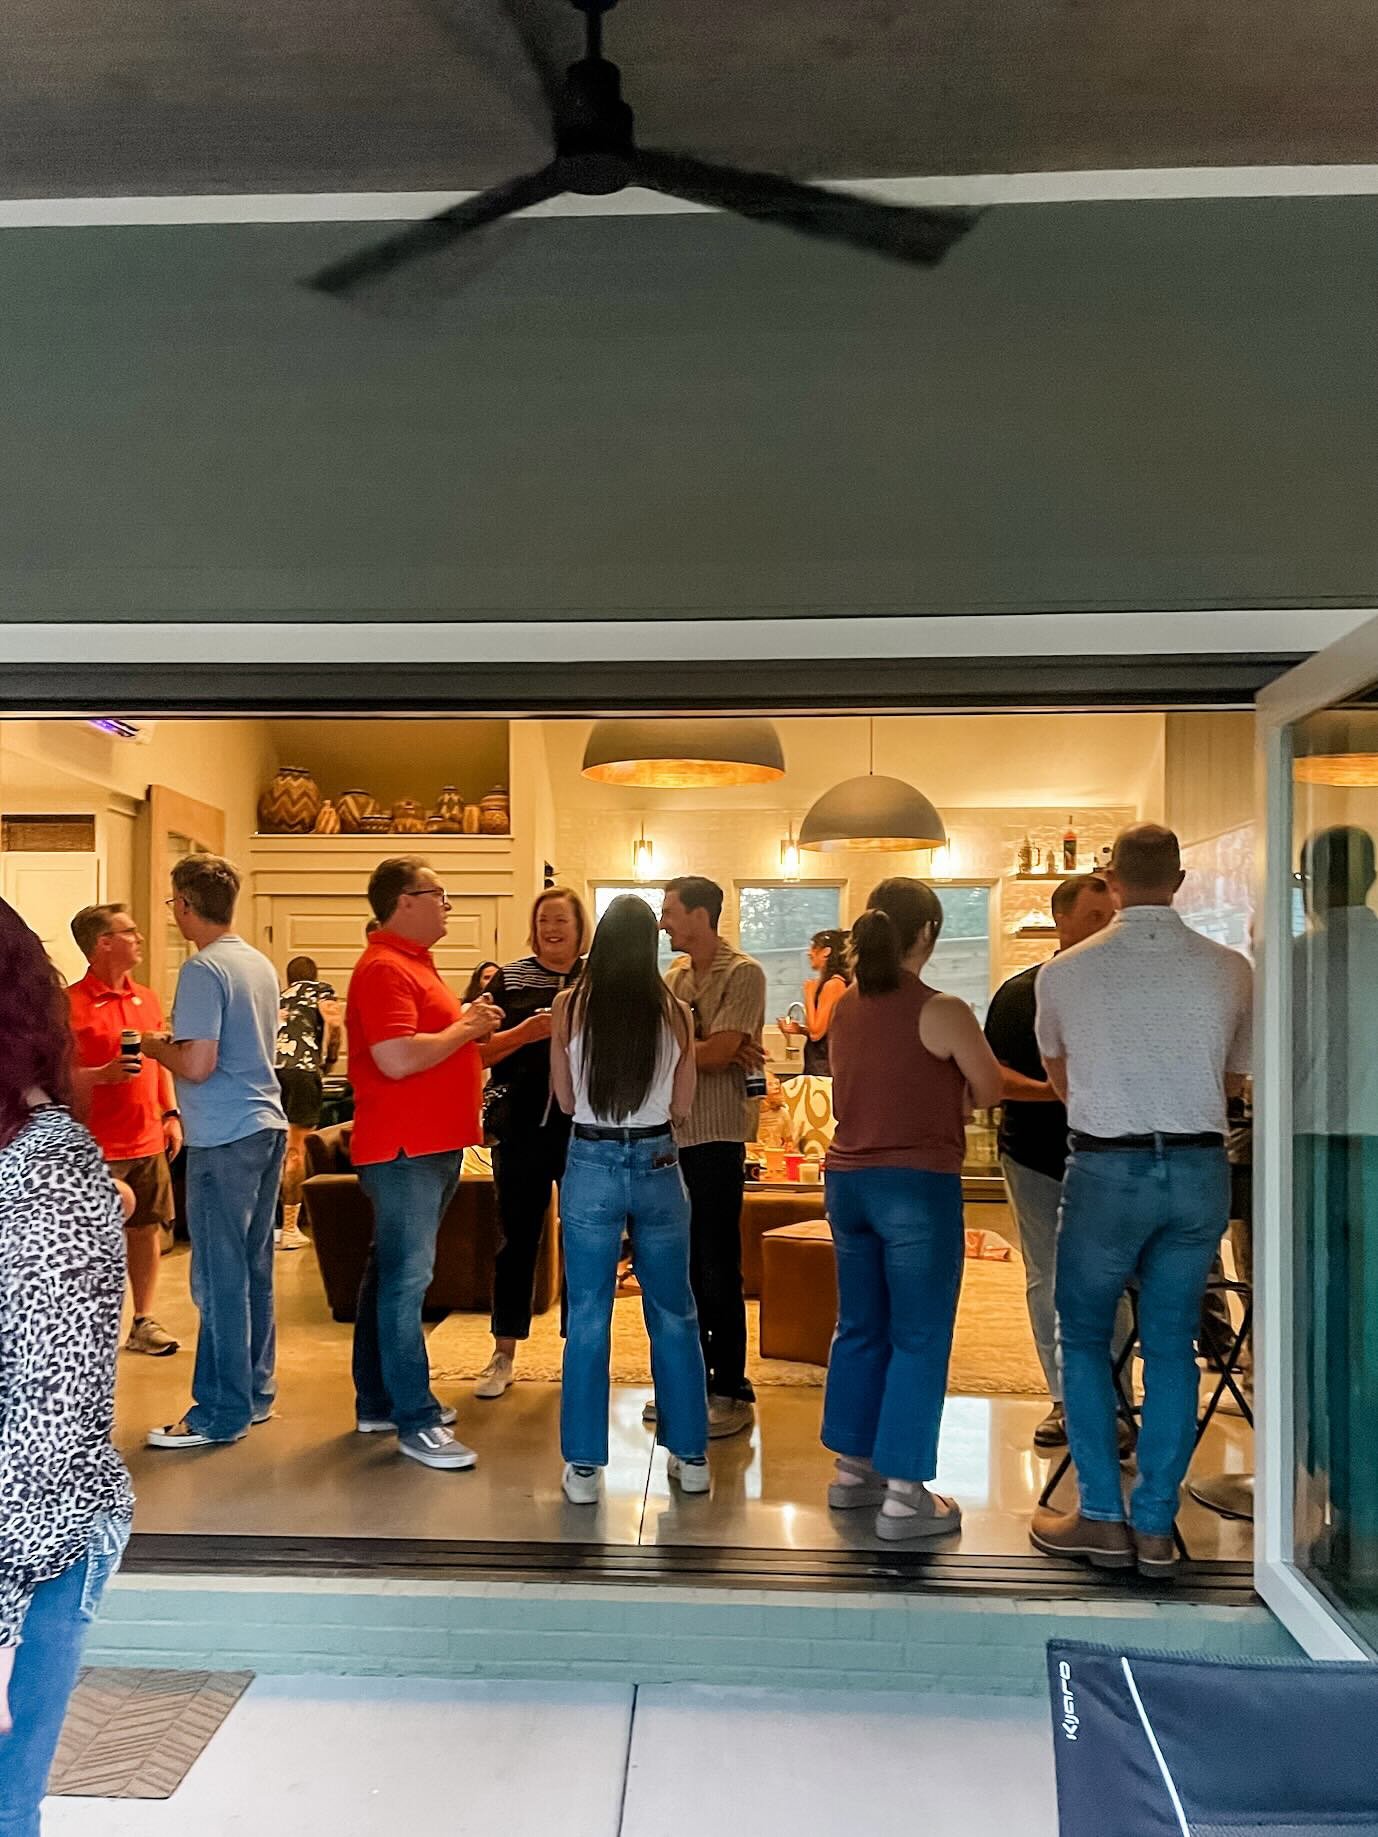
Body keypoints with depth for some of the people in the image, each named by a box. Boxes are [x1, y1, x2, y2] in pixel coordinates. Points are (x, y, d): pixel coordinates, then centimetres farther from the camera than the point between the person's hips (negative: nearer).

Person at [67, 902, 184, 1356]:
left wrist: (171, 1115, 10)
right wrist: (102, 1075, -26)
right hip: (97, 1146, -6)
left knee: (147, 1230, 11)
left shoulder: (147, 999, 12)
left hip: (148, 1141, 6)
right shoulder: (72, 1003, -10)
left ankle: (143, 1323, 22)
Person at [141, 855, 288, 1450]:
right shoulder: (261, 964, 12)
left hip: (224, 1138, -9)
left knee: (220, 1277, -1)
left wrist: (156, 1046, -1)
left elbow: (197, 1065, -20)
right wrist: (174, 1042, 21)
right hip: (266, 1127, 9)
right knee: (254, 1269, 15)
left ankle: (222, 1412, 7)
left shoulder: (203, 970, -14)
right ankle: (255, 1392, 24)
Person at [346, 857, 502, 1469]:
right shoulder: (383, 968, -16)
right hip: (404, 1148, -11)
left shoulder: (414, 963, 18)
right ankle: (415, 1423, 1)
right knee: (406, 1278, -5)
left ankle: (379, 1402, 26)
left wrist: (471, 1026, 8)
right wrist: (466, 1028, -15)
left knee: (392, 1274, 16)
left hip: (431, 1146, 11)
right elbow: (397, 1059, -27)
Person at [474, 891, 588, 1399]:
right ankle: (503, 1354, 18)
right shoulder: (509, 980, 4)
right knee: (517, 1239, 6)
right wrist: (525, 1032, -16)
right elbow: (480, 1051, 0)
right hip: (522, 1128, -1)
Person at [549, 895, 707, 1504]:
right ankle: (691, 1456, 23)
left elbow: (565, 1100, 2)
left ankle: (583, 1467, 14)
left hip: (591, 1166, -1)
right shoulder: (674, 1011, -5)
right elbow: (681, 1105, 3)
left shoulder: (570, 1006, -7)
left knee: (587, 1321, 8)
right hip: (658, 1165, 1)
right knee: (674, 1315, 14)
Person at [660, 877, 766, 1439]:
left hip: (715, 1137, -7)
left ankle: (731, 1391, 11)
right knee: (683, 1265, 12)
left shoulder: (743, 974, -8)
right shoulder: (674, 977, 13)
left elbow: (718, 1053, -17)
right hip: (670, 1134, 7)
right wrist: (707, 1051, -14)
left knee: (718, 1270, 0)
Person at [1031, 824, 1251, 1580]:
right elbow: (1235, 1080, 11)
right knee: (1171, 1345, 12)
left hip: (1107, 1168, -2)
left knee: (1083, 1336, 13)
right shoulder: (1231, 970, -2)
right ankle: (1156, 1528, 17)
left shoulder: (1064, 972, -5)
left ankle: (1101, 1518, 15)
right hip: (1200, 1168, 2)